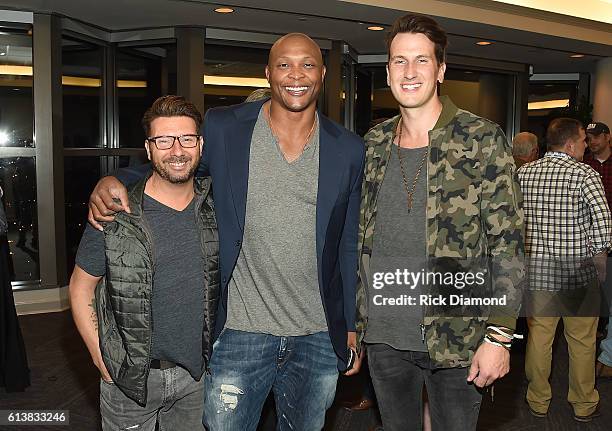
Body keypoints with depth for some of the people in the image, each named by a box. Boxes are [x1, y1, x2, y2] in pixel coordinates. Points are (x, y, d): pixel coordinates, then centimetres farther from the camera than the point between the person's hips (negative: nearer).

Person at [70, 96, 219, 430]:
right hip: (130, 378, -3)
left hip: (197, 373, 3)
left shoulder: (214, 205, -3)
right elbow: (80, 287, -4)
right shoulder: (113, 216, -14)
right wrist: (101, 358, -9)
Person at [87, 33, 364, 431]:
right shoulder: (223, 128, -4)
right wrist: (110, 181, -11)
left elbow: (349, 245, 6)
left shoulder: (349, 149, 1)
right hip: (240, 334, -1)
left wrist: (351, 327, 7)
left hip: (320, 339, 2)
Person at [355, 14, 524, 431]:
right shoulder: (374, 144, 4)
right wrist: (354, 322, 9)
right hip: (382, 336, 4)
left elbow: (507, 246, -9)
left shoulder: (483, 140, -8)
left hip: (456, 338, -3)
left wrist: (499, 335, -14)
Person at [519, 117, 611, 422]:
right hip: (579, 271, -3)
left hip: (536, 269, 3)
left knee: (538, 335, 13)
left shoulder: (524, 173, 1)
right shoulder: (584, 173, -11)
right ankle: (584, 405, 27)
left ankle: (538, 402, 26)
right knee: (581, 340, 12)